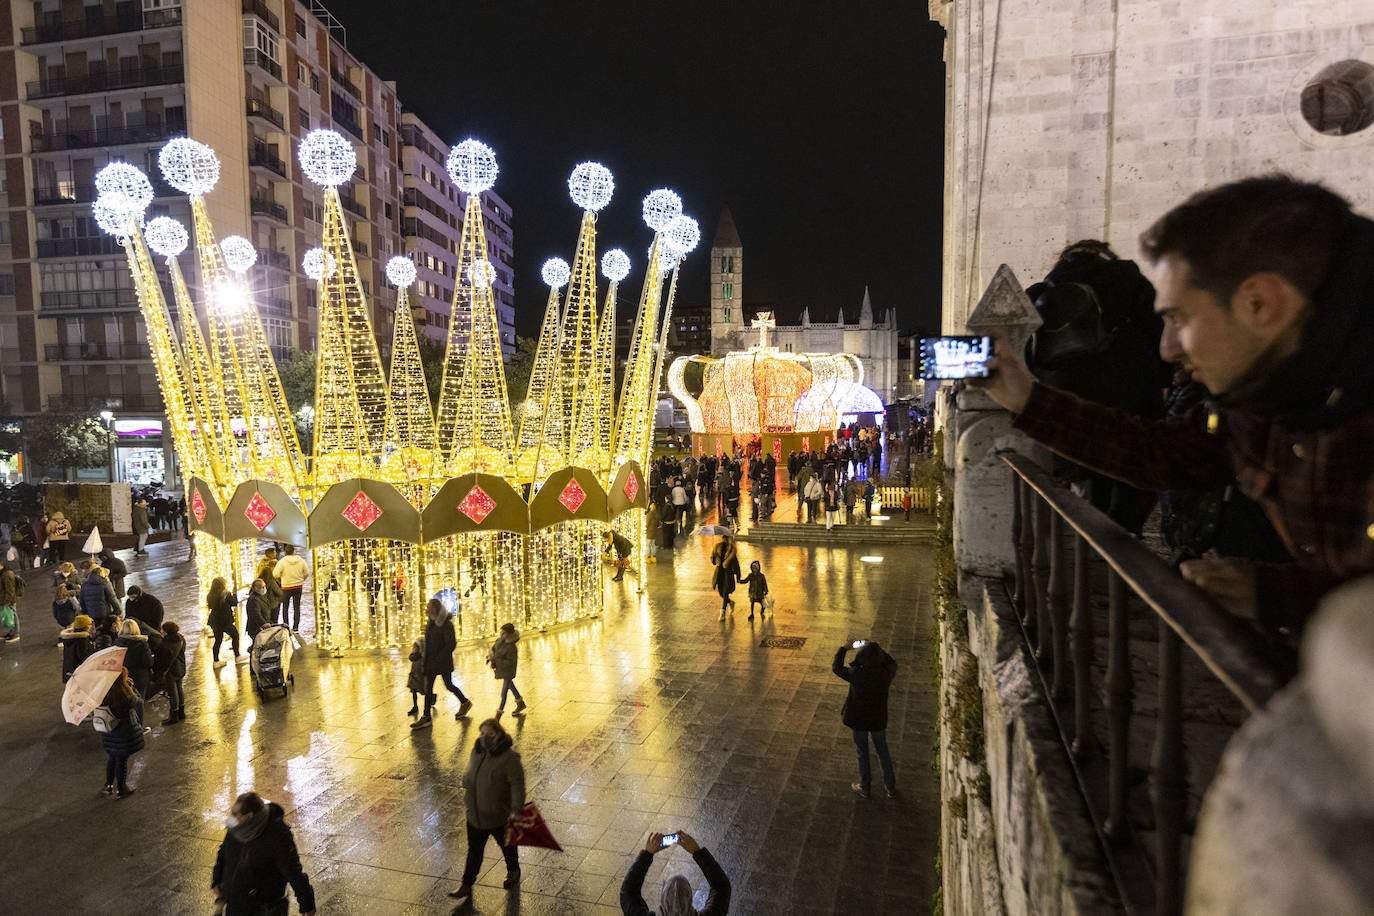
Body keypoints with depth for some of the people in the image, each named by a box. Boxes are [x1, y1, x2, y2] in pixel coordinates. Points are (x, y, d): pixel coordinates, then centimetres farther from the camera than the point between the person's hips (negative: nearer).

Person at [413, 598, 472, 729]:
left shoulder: (446, 624, -17)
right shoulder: (430, 623, 7)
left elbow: (451, 644, -20)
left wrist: (439, 659, -21)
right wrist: (425, 660, 10)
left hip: (443, 662, -7)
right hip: (430, 662, 7)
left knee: (449, 685, 6)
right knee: (427, 688, 5)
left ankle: (465, 702, 30)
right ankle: (426, 717, 10)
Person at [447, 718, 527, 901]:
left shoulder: (509, 758, -26)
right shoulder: (477, 750, -5)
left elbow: (517, 785, -23)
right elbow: (469, 774, 13)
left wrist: (516, 809, -26)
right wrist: (467, 791, 18)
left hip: (499, 816, -4)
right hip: (475, 814, 4)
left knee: (507, 845, 21)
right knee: (474, 850, 15)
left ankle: (513, 872, 46)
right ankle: (466, 885, 28)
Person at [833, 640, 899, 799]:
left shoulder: (855, 674, -29)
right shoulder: (886, 674, -22)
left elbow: (836, 668, -10)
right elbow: (892, 663, 2)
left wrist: (843, 648, 1)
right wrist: (875, 648, 1)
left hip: (859, 721, -2)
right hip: (879, 720, 2)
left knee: (862, 753, 19)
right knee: (883, 752, 23)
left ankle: (864, 788, 34)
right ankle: (891, 788, 35)